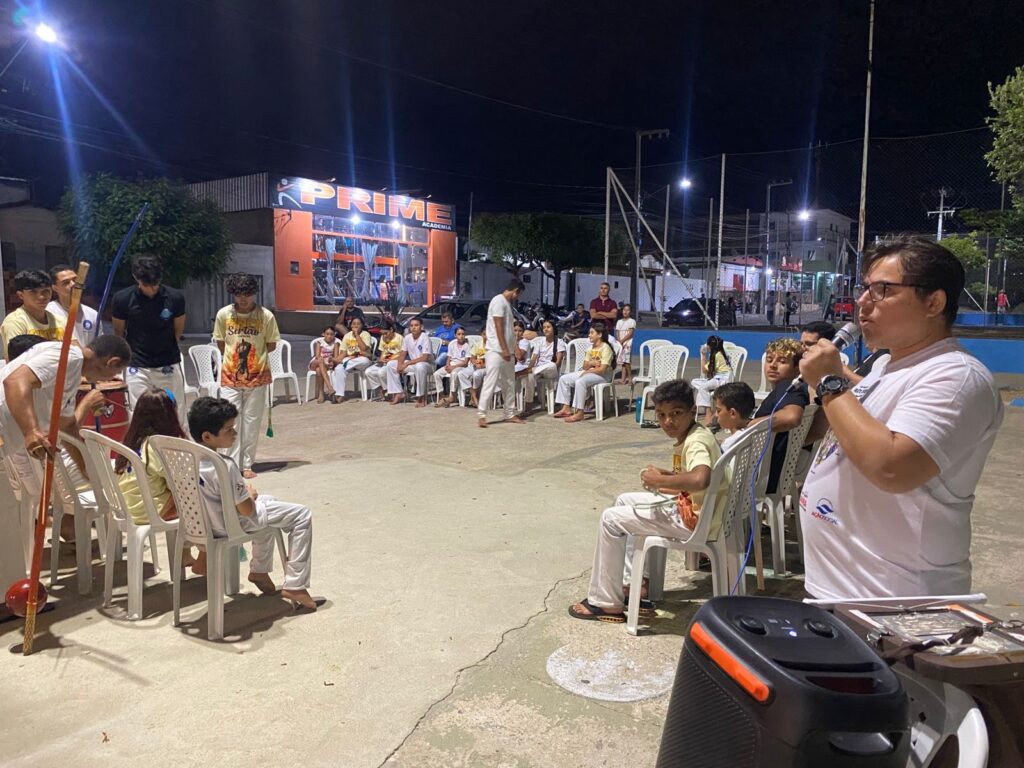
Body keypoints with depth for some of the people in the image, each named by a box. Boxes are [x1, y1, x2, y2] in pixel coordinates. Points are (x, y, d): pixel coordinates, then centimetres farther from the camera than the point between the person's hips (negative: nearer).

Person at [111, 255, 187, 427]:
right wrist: (127, 356, 10)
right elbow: (119, 332, 7)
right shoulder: (122, 299, -9)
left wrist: (166, 348, 11)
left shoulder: (175, 297, -8)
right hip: (137, 368, -1)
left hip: (169, 366, 1)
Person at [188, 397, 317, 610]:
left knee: (268, 501, 32)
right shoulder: (225, 466, -32)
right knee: (302, 515, -2)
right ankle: (295, 586, 0)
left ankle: (259, 570, 35)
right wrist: (250, 494, -2)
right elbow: (246, 510, -23)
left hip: (205, 520, 9)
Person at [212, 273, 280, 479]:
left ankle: (247, 465, 18)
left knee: (252, 423, 8)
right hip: (230, 377, 1)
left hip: (257, 377, 0)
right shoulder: (223, 314, -5)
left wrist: (254, 355, 3)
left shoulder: (266, 316, -9)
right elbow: (220, 343, 8)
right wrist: (236, 356, 8)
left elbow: (271, 345, 2)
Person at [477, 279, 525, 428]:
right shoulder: (499, 301, -11)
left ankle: (510, 414, 17)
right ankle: (481, 415, -6)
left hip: (506, 351, 10)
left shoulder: (507, 303, 18)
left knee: (509, 385, 11)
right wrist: (504, 349, -21)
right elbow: (498, 326, -18)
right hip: (496, 350, -10)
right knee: (490, 383, -9)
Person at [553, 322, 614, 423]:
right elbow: (585, 366, 10)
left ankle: (579, 413, -33)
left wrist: (587, 371, -13)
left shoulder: (605, 348, -13)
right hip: (589, 373, 9)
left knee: (580, 382, -37)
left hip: (602, 375, -9)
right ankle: (566, 408, -5)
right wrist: (592, 363, -10)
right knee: (563, 379, -3)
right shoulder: (591, 348, 13)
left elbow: (602, 369, -20)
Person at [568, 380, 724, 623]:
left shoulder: (695, 441, -24)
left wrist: (660, 480, -29)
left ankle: (607, 603, 3)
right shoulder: (692, 435, 6)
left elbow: (700, 479, -44)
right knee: (624, 501, 22)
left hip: (693, 519, -10)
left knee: (611, 519, -7)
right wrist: (666, 476, 2)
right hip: (688, 505, 10)